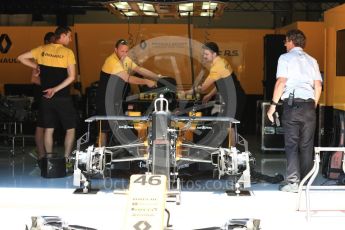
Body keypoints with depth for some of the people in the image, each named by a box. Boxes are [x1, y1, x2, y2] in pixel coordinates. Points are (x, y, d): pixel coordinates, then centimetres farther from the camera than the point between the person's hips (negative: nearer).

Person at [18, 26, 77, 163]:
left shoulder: (42, 49, 3)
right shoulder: (68, 52, -8)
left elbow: (21, 58, 7)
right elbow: (71, 77, -14)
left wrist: (36, 67, 13)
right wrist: (55, 89, -11)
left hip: (46, 97, 4)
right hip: (63, 98, -4)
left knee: (48, 129, 11)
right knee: (70, 129, 8)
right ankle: (67, 159, 4)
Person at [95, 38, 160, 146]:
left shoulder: (125, 59, 5)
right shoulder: (112, 61, -23)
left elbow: (140, 69, 6)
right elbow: (127, 78, -27)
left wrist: (157, 77, -2)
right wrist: (146, 82, -25)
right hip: (105, 100, -9)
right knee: (104, 128, -4)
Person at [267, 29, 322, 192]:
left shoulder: (285, 58, 2)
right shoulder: (312, 60, 16)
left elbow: (281, 82, -8)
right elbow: (318, 86, 11)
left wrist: (273, 105, -5)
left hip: (292, 104, -4)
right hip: (309, 105, 4)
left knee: (291, 145, -3)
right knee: (306, 146, 8)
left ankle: (293, 182, -7)